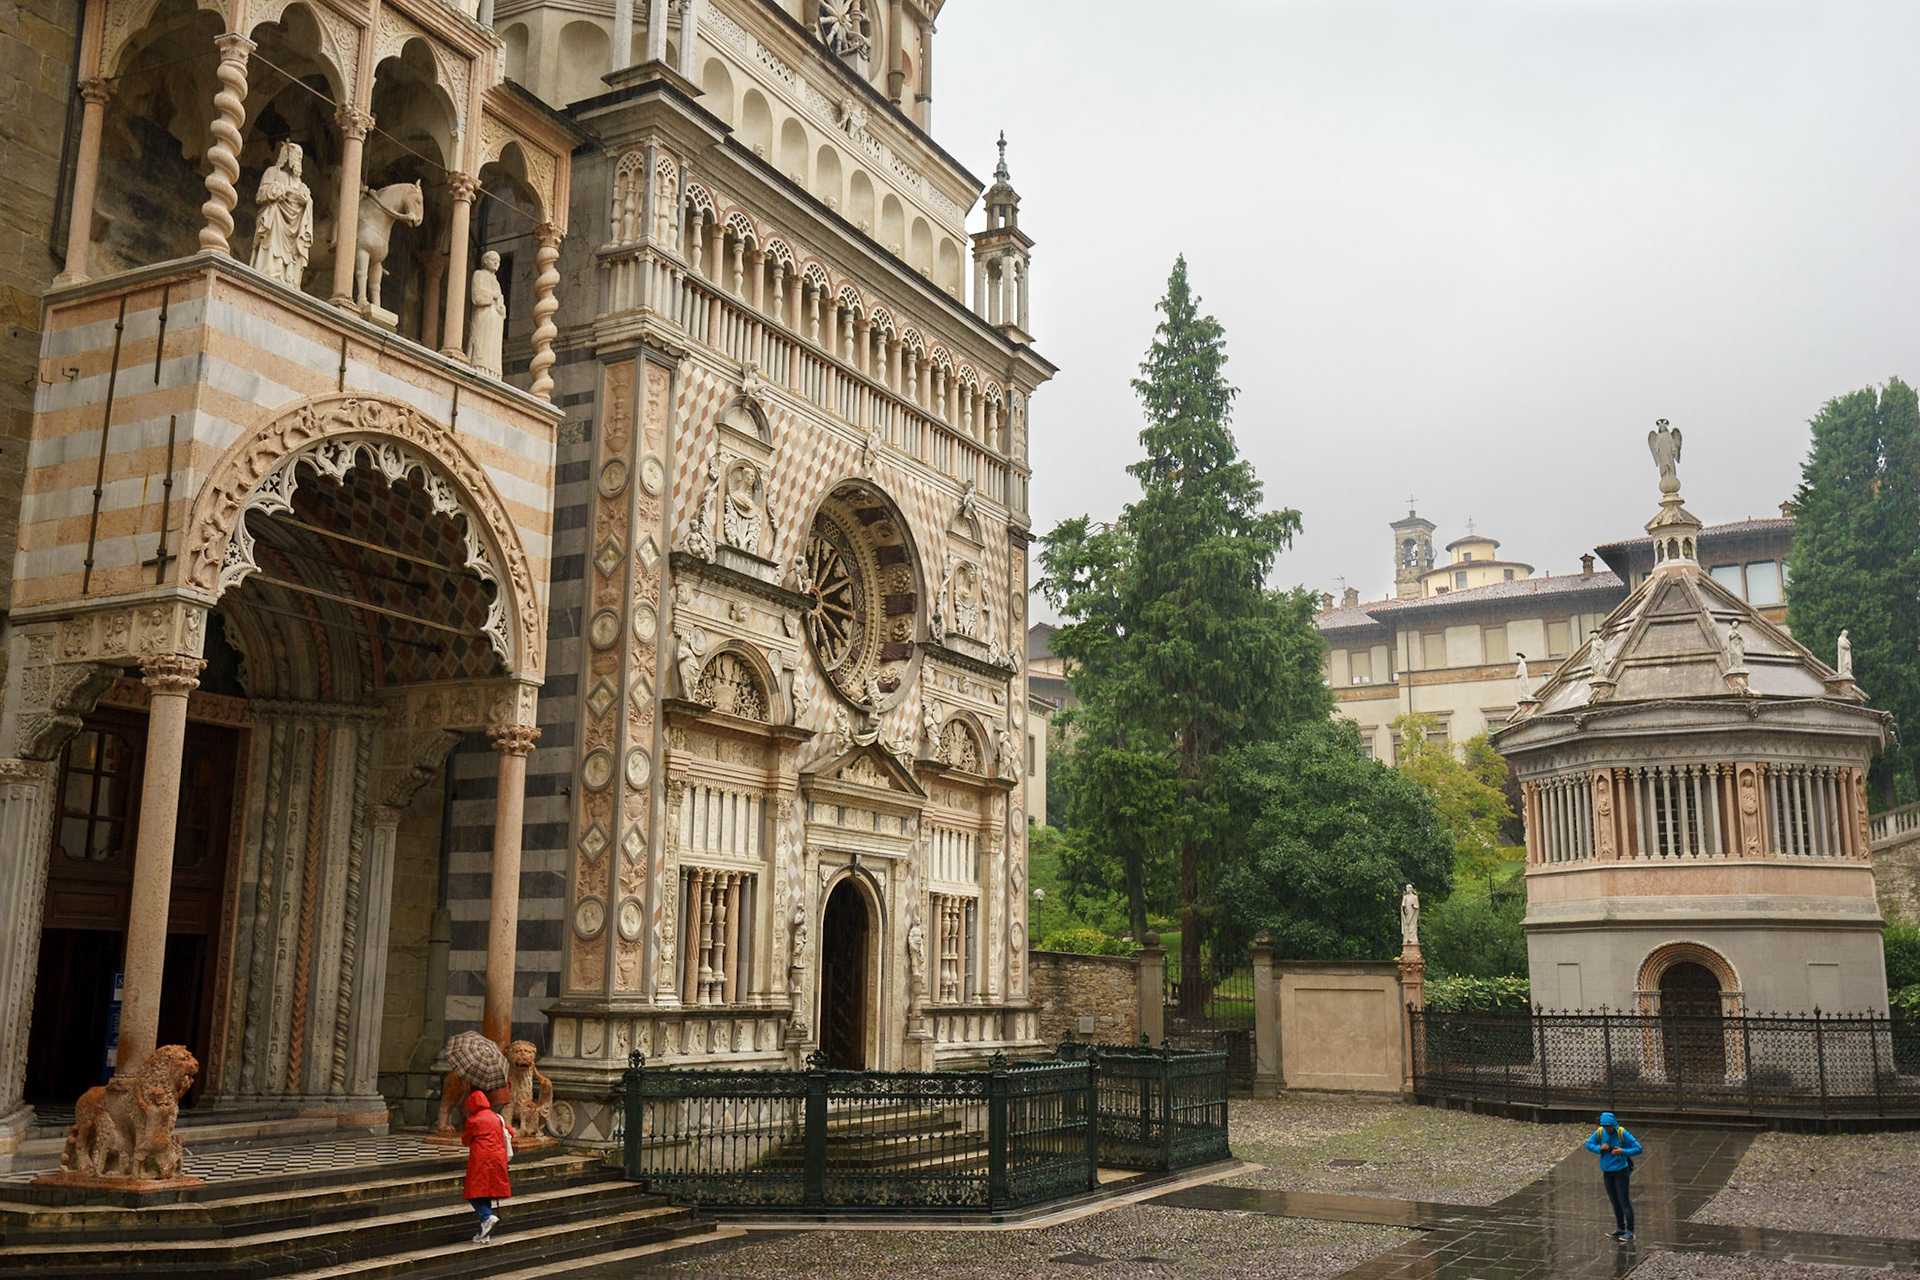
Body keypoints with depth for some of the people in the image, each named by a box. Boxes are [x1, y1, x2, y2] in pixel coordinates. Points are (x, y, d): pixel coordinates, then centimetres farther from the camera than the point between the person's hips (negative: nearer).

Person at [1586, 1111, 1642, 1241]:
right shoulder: (1600, 1132, -4)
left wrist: (1623, 1152, -28)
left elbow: (1638, 1149, -13)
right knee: (1614, 1201, 14)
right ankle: (1620, 1228, 27)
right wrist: (1600, 1148, -13)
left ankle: (1630, 1231, 1)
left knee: (1624, 1201, -4)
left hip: (1620, 1171, -5)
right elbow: (1588, 1144, 7)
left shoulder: (1622, 1133, -16)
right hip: (1607, 1171, 5)